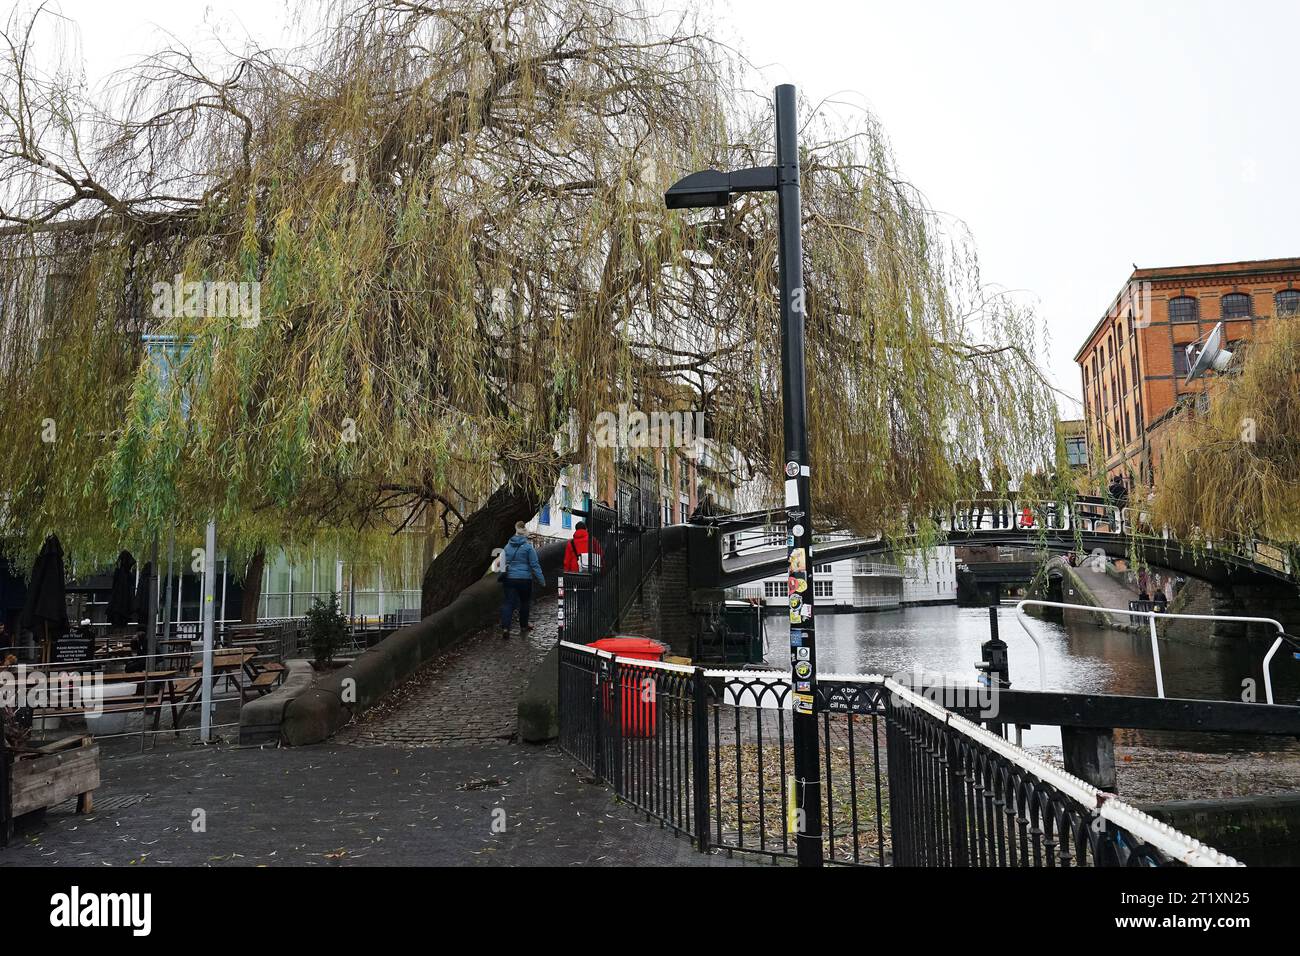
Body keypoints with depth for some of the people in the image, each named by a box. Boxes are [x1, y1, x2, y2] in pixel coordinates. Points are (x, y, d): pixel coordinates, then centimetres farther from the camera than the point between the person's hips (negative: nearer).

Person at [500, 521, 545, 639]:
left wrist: (503, 578, 28)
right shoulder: (528, 546, -9)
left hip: (509, 579, 3)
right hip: (524, 579, -3)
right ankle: (523, 626, 26)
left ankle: (505, 628, -15)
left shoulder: (508, 546, 5)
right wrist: (541, 581, -3)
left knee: (509, 603, 1)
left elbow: (504, 563, 15)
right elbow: (535, 565, -9)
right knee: (524, 602, 15)